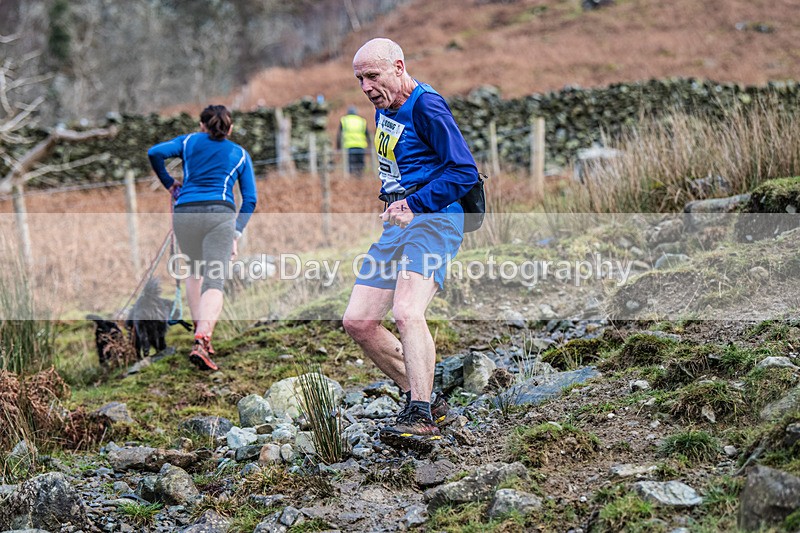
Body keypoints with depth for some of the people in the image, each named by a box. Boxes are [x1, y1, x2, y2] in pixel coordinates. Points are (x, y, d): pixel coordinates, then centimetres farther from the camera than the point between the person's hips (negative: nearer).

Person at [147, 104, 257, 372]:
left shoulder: (189, 141, 19)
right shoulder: (241, 154, 21)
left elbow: (155, 153, 1)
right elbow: (250, 199, 14)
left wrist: (168, 183, 15)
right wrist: (236, 233, 14)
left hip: (184, 212, 2)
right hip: (220, 213, -1)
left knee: (195, 270, 25)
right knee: (214, 282, -9)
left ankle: (200, 333, 21)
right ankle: (201, 341, -31)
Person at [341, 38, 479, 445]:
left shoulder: (427, 107, -11)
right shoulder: (384, 108, 16)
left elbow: (465, 172, -18)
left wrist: (414, 204, -23)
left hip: (433, 219, -9)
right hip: (395, 225, 10)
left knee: (406, 313, -29)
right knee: (358, 322, 1)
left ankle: (420, 418, -30)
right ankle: (427, 399, 10)